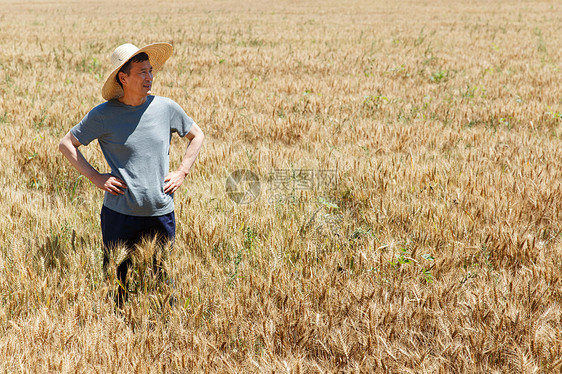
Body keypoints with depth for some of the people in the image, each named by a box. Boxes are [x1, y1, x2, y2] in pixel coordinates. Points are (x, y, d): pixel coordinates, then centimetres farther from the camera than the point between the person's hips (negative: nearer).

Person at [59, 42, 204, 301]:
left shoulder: (166, 108, 1)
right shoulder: (103, 115, -6)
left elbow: (196, 136, 17)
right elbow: (66, 144, 3)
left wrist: (182, 172, 6)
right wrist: (95, 177, -5)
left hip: (161, 212, 2)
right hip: (119, 212, -2)